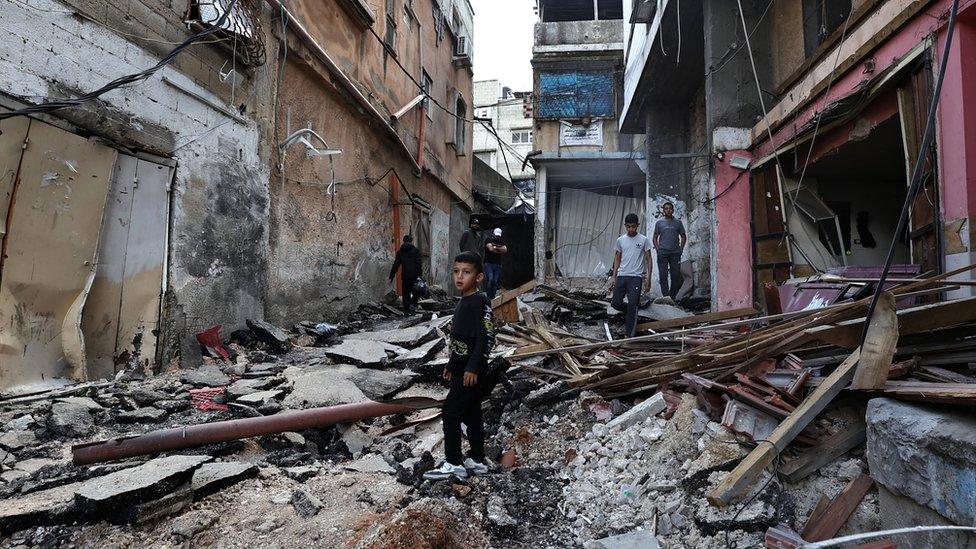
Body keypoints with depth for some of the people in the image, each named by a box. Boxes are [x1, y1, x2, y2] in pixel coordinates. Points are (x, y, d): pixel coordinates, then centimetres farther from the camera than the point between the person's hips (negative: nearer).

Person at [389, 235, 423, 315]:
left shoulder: (400, 252, 8)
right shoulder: (416, 250, -1)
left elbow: (395, 265, 8)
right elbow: (418, 263, -11)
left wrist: (391, 276, 12)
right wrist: (419, 275, -13)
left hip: (405, 276, 3)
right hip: (414, 275, -3)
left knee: (406, 293, 10)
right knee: (416, 291, 15)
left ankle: (406, 311, 12)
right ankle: (412, 304, -5)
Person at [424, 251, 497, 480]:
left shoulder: (480, 301, -15)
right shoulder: (462, 302, 13)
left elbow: (487, 337, -21)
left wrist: (473, 367, -23)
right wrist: (451, 365, 24)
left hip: (472, 371, -9)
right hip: (462, 369, 9)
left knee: (450, 414, -5)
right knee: (471, 415, 14)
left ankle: (453, 464, 5)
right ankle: (477, 461, 25)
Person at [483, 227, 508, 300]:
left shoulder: (501, 241, 15)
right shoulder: (489, 240, 2)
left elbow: (505, 250, -3)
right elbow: (491, 248, -15)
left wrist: (496, 247, -11)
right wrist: (500, 250, -5)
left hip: (497, 264, 4)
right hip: (488, 263, -4)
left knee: (495, 282, -1)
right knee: (490, 279, -18)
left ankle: (493, 297, 4)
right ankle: (489, 297, -9)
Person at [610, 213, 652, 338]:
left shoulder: (643, 240, 0)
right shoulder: (620, 240, 8)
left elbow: (648, 259, 2)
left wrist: (648, 277, -6)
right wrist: (613, 277, 9)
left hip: (636, 277, -3)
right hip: (621, 276, 3)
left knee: (632, 306, -8)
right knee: (615, 303, -1)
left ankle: (630, 336, -1)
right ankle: (631, 311, 31)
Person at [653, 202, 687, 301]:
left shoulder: (678, 222, 11)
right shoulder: (659, 223, 10)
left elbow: (683, 236, 14)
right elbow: (655, 238, 11)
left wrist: (681, 249, 2)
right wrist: (658, 249, -1)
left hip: (675, 253, 1)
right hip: (662, 253, 0)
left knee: (676, 276, -2)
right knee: (663, 276, -4)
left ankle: (672, 296, 12)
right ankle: (665, 297, -2)